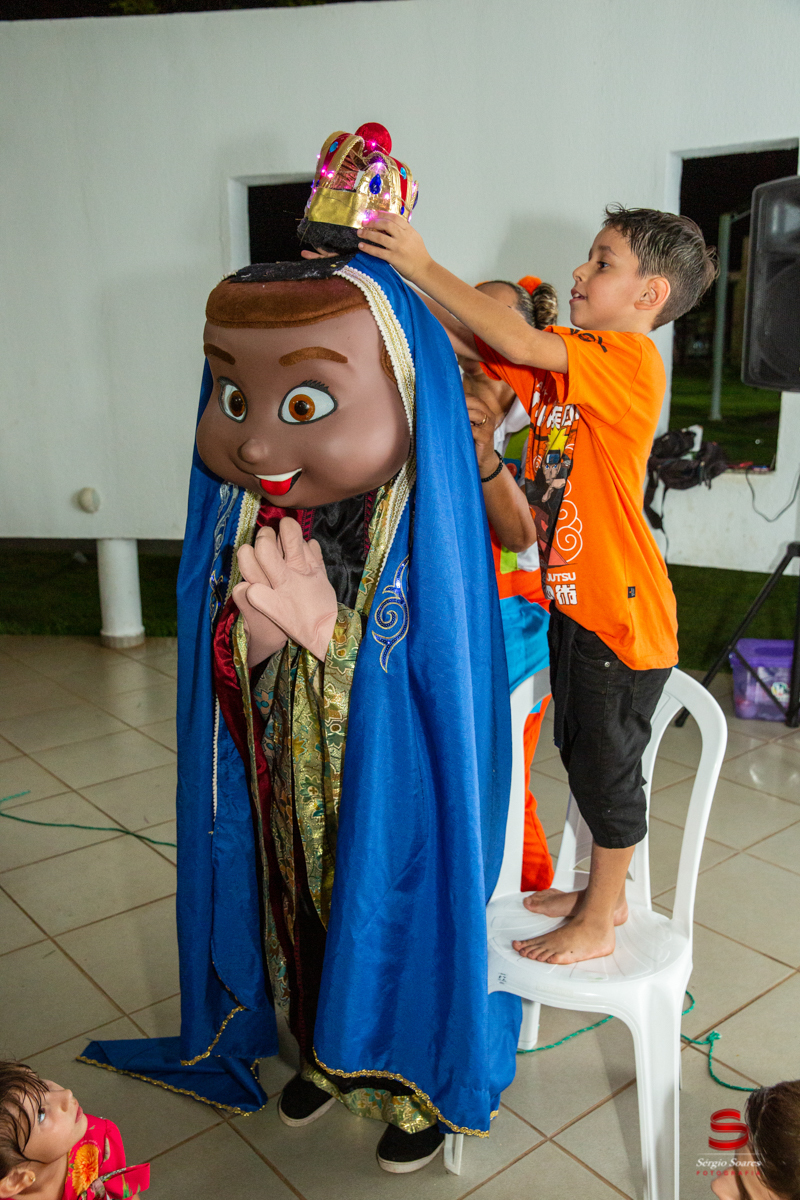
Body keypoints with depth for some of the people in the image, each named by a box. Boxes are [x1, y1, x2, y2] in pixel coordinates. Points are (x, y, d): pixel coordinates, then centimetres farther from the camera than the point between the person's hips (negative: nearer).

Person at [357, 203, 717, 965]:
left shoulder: (630, 360, -16)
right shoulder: (566, 359, 9)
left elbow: (518, 344, -27)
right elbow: (468, 340, 4)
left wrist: (423, 266, -22)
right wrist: (401, 267, -5)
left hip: (622, 609, -9)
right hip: (571, 598, 9)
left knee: (607, 766, 6)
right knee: (583, 754, 20)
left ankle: (597, 924, 25)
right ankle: (604, 894, 39)